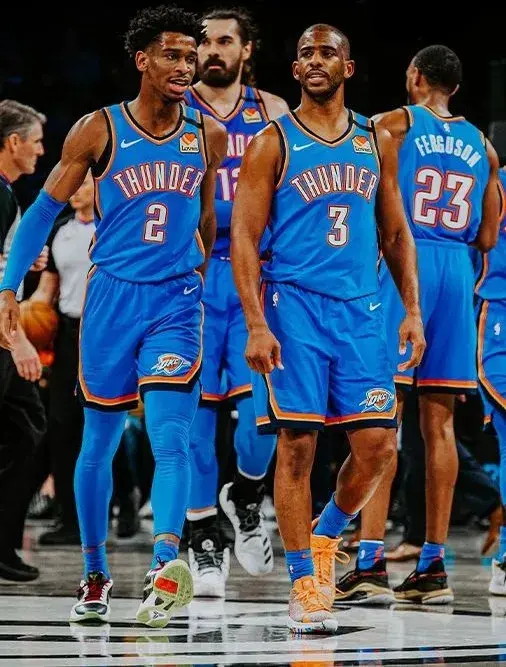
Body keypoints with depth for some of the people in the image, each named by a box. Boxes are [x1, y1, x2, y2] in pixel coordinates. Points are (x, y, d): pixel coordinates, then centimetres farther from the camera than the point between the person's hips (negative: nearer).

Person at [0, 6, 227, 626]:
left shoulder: (208, 136, 4)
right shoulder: (99, 130, -3)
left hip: (176, 302, 0)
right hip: (111, 297, 0)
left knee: (170, 439, -17)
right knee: (100, 442, 9)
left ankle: (164, 570, -30)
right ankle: (95, 576, 24)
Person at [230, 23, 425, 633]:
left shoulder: (376, 143, 13)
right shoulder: (273, 144, 0)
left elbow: (395, 234, 18)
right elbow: (244, 239, -5)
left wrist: (412, 310, 8)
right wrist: (257, 326, -15)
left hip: (360, 309, 4)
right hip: (295, 306, -4)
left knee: (377, 446, -2)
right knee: (297, 444, -5)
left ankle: (325, 534, 25)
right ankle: (305, 586, 2)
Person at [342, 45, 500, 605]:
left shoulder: (394, 124, 1)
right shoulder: (481, 145, 15)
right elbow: (486, 239, 17)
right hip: (458, 272, 5)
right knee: (439, 422, 7)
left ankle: (370, 563, -15)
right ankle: (432, 567, 7)